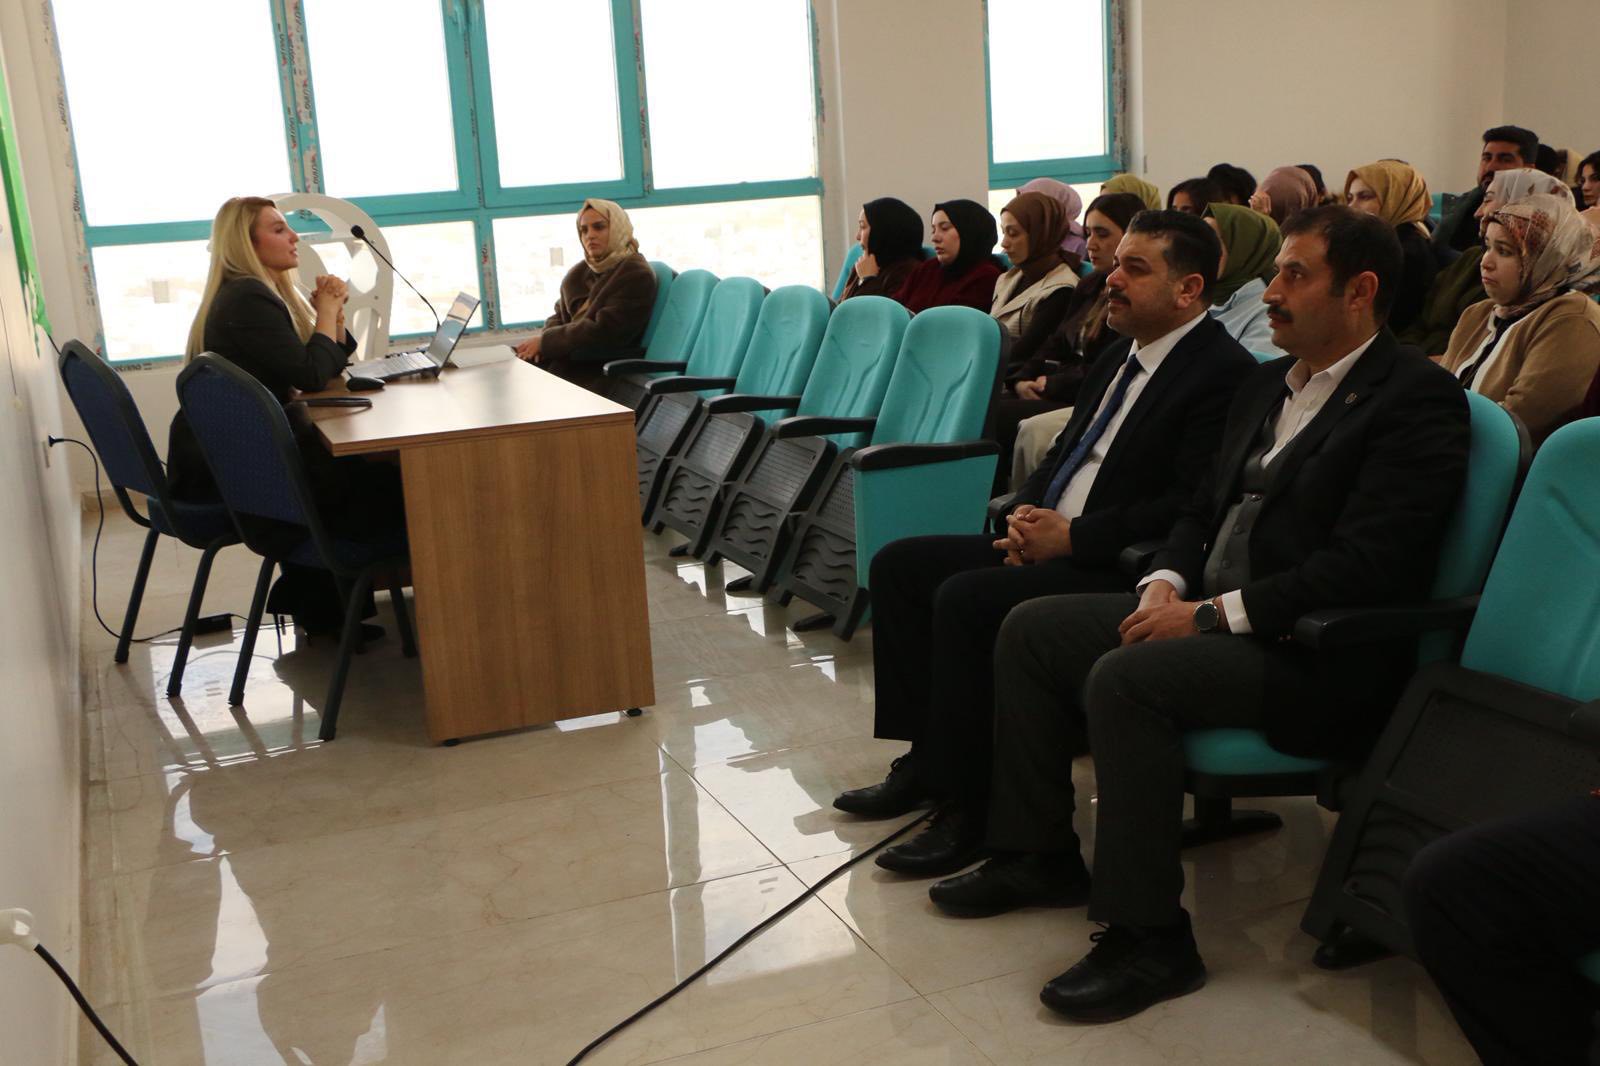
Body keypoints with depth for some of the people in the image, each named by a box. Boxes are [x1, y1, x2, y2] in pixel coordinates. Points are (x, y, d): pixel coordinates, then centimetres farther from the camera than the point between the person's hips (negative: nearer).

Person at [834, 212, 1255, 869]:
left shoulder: (1224, 373, -12)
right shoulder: (1118, 359, 17)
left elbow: (1190, 507, -20)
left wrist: (1071, 537, -19)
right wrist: (1027, 513, 1)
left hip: (1117, 568, -10)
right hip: (1049, 540, 10)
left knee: (964, 599, -28)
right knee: (898, 564, 3)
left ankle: (967, 807, -16)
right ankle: (926, 757, 7)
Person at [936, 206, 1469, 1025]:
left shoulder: (1418, 399, -12)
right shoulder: (1267, 385, 15)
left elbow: (1366, 565, -22)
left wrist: (1214, 614, -22)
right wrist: (1166, 582, -1)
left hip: (1321, 655, -9)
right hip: (1205, 612, 9)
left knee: (1124, 678, -31)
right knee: (1031, 628, 2)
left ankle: (1148, 939, -19)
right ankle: (1037, 855, 12)